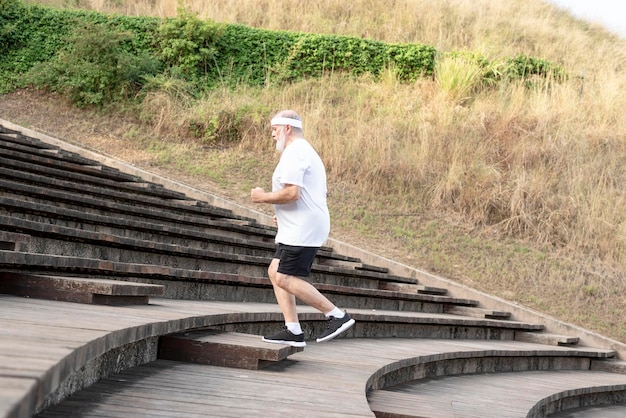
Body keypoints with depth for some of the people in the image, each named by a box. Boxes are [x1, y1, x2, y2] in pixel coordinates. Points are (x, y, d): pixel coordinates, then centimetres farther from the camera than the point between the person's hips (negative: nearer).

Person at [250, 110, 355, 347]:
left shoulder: (294, 153, -12)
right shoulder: (307, 152, 23)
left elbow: (292, 193, -24)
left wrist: (263, 197, -9)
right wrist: (283, 214, 24)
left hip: (302, 230, -11)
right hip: (301, 228, 11)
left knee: (285, 278, -12)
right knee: (275, 272, 10)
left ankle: (337, 316, -11)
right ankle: (293, 331, 6)